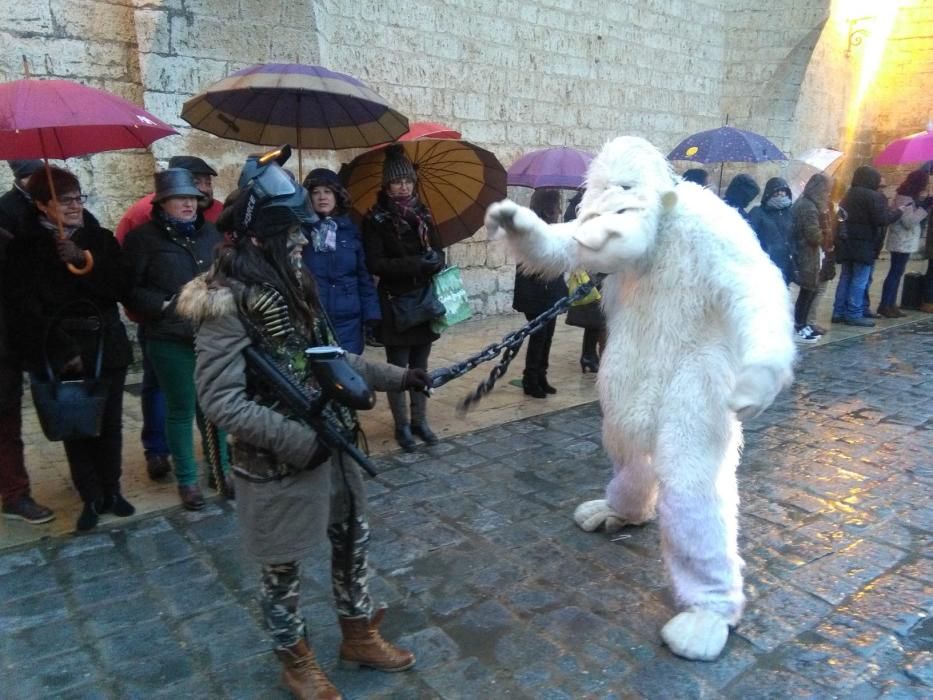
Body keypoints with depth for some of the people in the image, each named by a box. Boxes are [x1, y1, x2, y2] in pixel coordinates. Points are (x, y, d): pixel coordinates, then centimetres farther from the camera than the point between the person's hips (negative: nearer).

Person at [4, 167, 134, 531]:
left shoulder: (101, 238, 6)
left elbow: (120, 288, -2)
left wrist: (84, 261, -16)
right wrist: (62, 350, -15)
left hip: (107, 348, 2)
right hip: (61, 356, -2)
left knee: (109, 423, 7)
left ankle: (112, 491, 22)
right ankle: (91, 499, 15)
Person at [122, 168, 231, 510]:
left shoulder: (211, 232, 10)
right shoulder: (143, 237, -3)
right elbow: (129, 289, -6)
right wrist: (165, 305, -16)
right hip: (171, 340, -3)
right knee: (181, 410, 6)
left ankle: (221, 471, 26)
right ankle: (186, 480, 20)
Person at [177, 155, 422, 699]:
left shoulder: (292, 284, 4)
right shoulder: (229, 301, -21)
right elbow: (222, 402, -23)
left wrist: (396, 376, 8)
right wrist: (300, 441, -25)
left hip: (332, 447, 8)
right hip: (280, 464, -8)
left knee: (354, 541, 21)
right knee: (285, 567, 14)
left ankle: (359, 636, 43)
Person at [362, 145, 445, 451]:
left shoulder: (423, 214, 8)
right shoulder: (376, 219, -6)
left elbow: (438, 254, 9)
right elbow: (375, 264, -13)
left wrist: (434, 260, -15)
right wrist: (416, 265, -19)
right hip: (394, 303, -4)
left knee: (420, 365, 11)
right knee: (398, 366, 3)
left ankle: (420, 421, 22)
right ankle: (401, 425, 15)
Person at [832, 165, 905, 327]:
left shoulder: (849, 195, 13)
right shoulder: (873, 196, -12)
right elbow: (882, 219, -17)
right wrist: (898, 211, -1)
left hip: (847, 243, 8)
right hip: (864, 244, -7)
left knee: (846, 277, 11)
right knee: (860, 280, -3)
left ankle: (839, 312, 11)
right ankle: (854, 315, -3)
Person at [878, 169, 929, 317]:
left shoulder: (907, 196, 14)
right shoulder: (905, 199, -16)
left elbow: (913, 218, 19)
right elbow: (909, 221, -21)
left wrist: (921, 204, 7)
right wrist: (924, 207, -20)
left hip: (904, 242, 10)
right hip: (902, 243, -10)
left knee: (897, 273, 10)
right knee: (895, 273, -8)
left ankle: (891, 304, 14)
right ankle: (884, 306, -5)